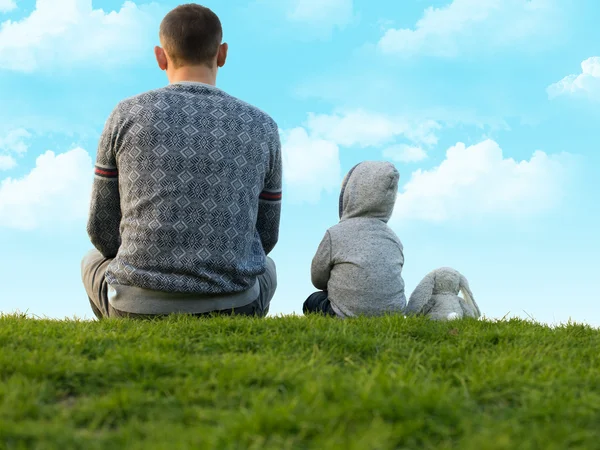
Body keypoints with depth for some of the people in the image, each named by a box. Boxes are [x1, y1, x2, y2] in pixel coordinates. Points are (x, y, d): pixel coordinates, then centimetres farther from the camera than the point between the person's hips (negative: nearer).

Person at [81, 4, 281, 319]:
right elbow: (264, 237, 10)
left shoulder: (127, 117, -4)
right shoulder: (261, 129, 0)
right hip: (227, 312, 1)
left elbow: (103, 229, 3)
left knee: (95, 263, 36)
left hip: (141, 309, 0)